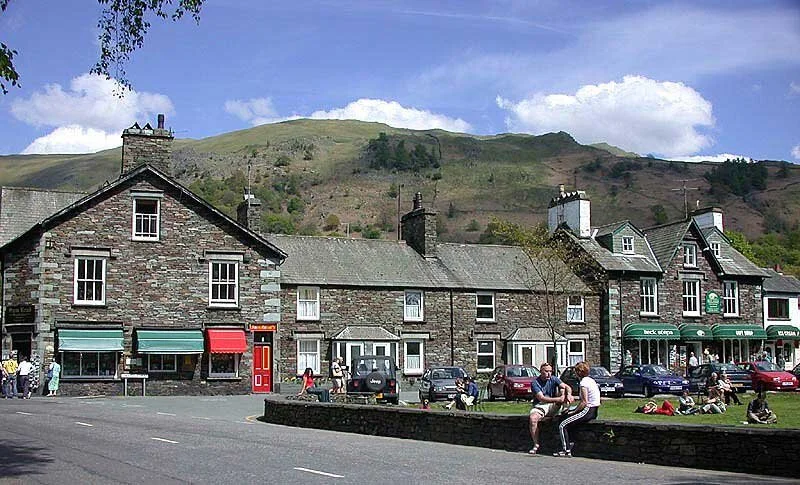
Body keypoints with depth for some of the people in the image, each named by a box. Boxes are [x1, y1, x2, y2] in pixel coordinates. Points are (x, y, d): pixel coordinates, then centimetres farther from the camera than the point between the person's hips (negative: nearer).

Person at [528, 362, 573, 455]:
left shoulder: (553, 379, 4)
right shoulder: (535, 383, -8)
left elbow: (566, 387, -9)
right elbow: (541, 398, -20)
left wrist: (569, 394, -34)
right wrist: (558, 399, -30)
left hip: (553, 406, 2)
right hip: (540, 406, -2)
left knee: (562, 390, -17)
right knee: (532, 418, -34)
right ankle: (536, 445, -22)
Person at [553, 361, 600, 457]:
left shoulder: (584, 382, -15)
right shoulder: (591, 380, 15)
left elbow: (584, 402, -20)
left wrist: (574, 411, -8)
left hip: (588, 411, -10)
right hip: (593, 410, 10)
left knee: (562, 425, -8)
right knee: (564, 417, 20)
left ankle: (567, 450, -9)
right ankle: (569, 442, 15)